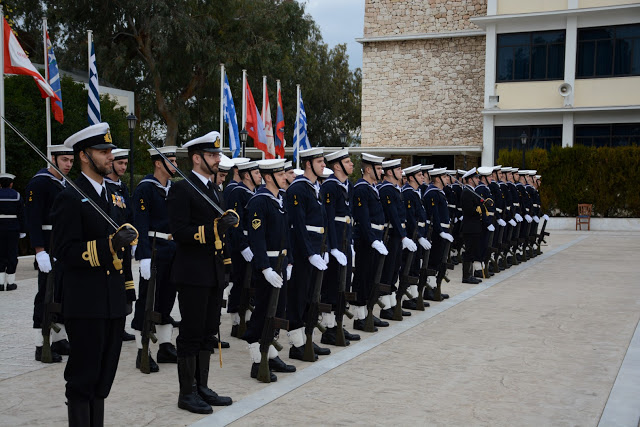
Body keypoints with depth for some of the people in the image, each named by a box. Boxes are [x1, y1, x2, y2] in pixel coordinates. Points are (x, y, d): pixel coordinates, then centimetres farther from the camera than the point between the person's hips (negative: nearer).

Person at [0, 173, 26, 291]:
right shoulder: (16, 196, -1)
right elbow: (21, 215, -2)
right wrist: (22, 231, 4)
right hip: (13, 229, -1)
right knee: (12, 255, 5)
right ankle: (10, 283, 6)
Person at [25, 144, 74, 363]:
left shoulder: (67, 184, 15)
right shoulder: (39, 183, -11)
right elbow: (32, 219, -17)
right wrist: (40, 251, -23)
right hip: (50, 248, -8)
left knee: (65, 293, 13)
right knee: (47, 295, -5)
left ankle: (59, 339, 23)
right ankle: (42, 346, 2)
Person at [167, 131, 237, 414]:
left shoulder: (211, 189, 16)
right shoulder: (181, 189, -11)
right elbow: (179, 232, -20)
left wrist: (227, 221, 9)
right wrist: (214, 228, -27)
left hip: (212, 272, 9)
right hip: (192, 273, -9)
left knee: (208, 332, 13)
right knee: (191, 334, -1)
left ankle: (202, 388, 23)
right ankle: (187, 393, 9)